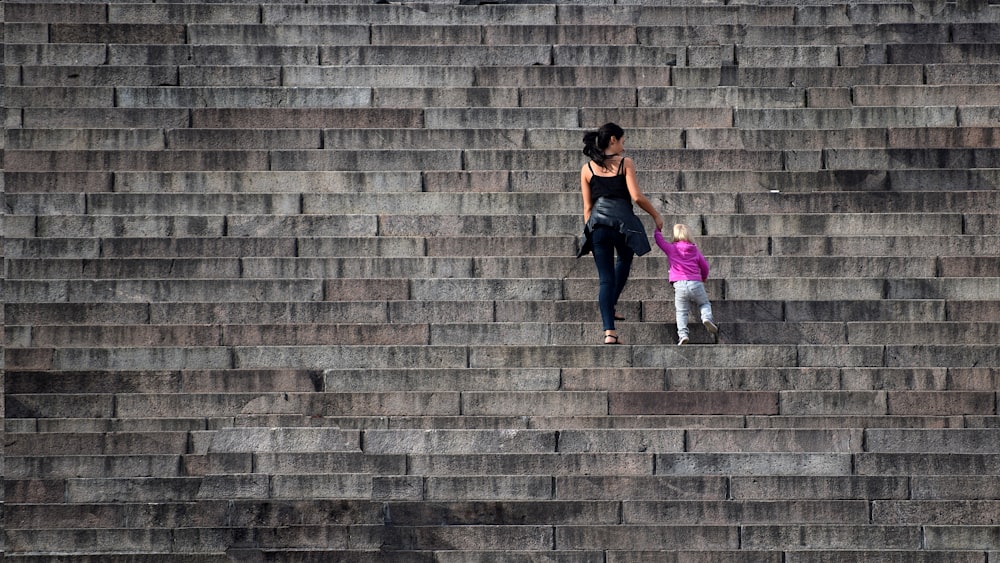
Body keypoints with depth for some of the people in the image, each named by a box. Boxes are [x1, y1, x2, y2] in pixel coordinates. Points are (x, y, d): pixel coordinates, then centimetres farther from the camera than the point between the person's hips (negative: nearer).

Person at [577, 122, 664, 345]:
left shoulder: (587, 169, 9)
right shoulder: (625, 163, 0)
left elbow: (587, 206, 10)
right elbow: (637, 197, -6)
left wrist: (589, 231, 18)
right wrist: (656, 215, 6)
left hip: (597, 222, 2)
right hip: (623, 221, -2)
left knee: (606, 277, 3)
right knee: (624, 261, 29)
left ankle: (609, 331, -5)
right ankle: (610, 305, 23)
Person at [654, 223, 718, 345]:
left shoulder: (671, 248, 7)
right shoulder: (695, 250, 14)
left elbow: (658, 239, 17)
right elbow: (705, 265, 19)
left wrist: (657, 229, 37)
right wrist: (704, 278, 38)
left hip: (679, 285, -1)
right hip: (696, 283, 1)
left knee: (681, 312, 4)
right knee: (705, 304, 20)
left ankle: (683, 333, -16)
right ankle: (707, 317, -11)